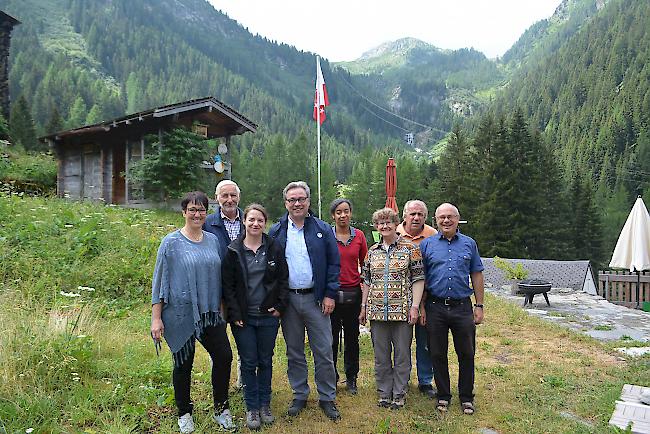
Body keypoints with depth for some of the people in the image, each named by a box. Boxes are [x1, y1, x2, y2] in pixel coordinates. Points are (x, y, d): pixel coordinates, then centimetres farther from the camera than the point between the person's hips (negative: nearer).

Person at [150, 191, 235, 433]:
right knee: (183, 364, 8)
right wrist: (156, 318, -7)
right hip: (180, 315, -4)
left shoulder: (213, 240, 7)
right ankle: (184, 413, 29)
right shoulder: (171, 242, -7)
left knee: (224, 357, 1)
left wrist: (221, 308, 14)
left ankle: (221, 409, 21)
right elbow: (160, 280, -5)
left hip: (210, 313, 4)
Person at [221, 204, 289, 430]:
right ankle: (252, 408, 20)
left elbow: (283, 280, 4)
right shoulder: (233, 250, -3)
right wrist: (235, 314, -8)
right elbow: (227, 284, -3)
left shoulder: (274, 248, 1)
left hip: (268, 316, 1)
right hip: (243, 317, -1)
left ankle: (264, 404, 27)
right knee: (249, 363, 5)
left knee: (265, 361, 12)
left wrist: (280, 306, -4)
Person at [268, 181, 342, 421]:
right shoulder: (275, 232, 3)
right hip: (287, 300, 1)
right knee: (294, 352, 13)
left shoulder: (323, 229, 1)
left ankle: (327, 398, 20)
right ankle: (299, 395, 29)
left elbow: (334, 264, 1)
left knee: (324, 352, 4)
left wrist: (329, 295, -6)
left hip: (316, 298, -1)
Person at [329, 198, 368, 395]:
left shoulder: (359, 235, 3)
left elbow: (365, 264, 12)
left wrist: (364, 283, 6)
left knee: (352, 337, 12)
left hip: (353, 293, 2)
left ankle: (351, 378, 27)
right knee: (331, 338, 6)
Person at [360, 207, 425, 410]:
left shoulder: (410, 248, -2)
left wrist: (415, 306, -11)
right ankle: (384, 392, 26)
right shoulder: (372, 251, 10)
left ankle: (399, 393, 22)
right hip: (377, 310, 4)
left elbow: (418, 279, -4)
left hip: (403, 310, -3)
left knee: (402, 353, 7)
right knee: (381, 355, 11)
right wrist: (363, 307, 11)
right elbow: (367, 281, 14)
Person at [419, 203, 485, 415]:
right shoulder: (426, 244, 3)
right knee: (438, 354, 9)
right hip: (435, 307, 0)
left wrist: (479, 306, 5)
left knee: (466, 354, 8)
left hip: (462, 307, 1)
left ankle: (466, 397, 25)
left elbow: (477, 276, 9)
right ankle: (443, 396, 25)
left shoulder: (469, 244, 7)